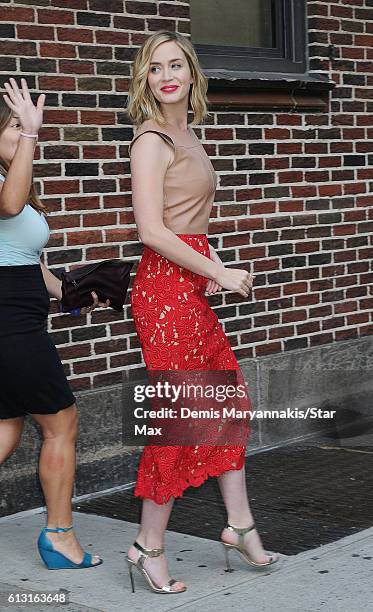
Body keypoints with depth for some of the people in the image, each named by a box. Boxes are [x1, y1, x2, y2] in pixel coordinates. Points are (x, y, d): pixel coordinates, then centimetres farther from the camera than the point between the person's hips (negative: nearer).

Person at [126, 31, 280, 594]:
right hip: (165, 287, -9)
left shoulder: (185, 136, 16)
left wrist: (212, 264, 7)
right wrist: (218, 272, -13)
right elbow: (151, 230, -19)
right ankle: (149, 547, 9)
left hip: (191, 288, 9)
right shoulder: (152, 139, -12)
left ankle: (240, 525, 26)